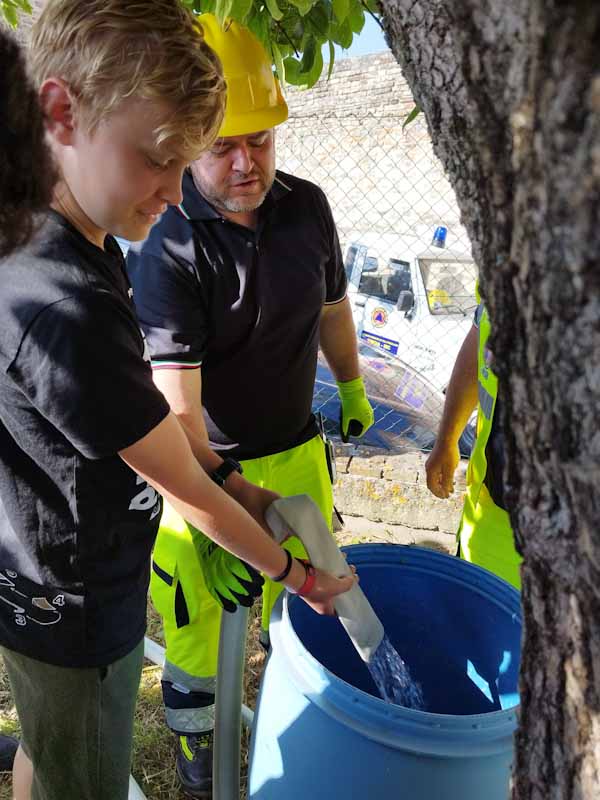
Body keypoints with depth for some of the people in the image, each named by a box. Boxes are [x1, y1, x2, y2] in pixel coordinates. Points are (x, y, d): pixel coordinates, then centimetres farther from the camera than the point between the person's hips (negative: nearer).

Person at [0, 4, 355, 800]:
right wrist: (293, 573, -8)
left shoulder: (83, 252, -2)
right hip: (75, 610, -8)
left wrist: (240, 487, 0)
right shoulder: (65, 308, -34)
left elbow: (145, 407, 5)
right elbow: (186, 491, -23)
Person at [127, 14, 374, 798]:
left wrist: (353, 388, 21)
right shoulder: (166, 250, -23)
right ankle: (193, 735, 44)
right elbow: (177, 402, -28)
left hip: (296, 449, 5)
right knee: (199, 616, 13)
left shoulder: (307, 206, -5)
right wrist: (210, 520, -33)